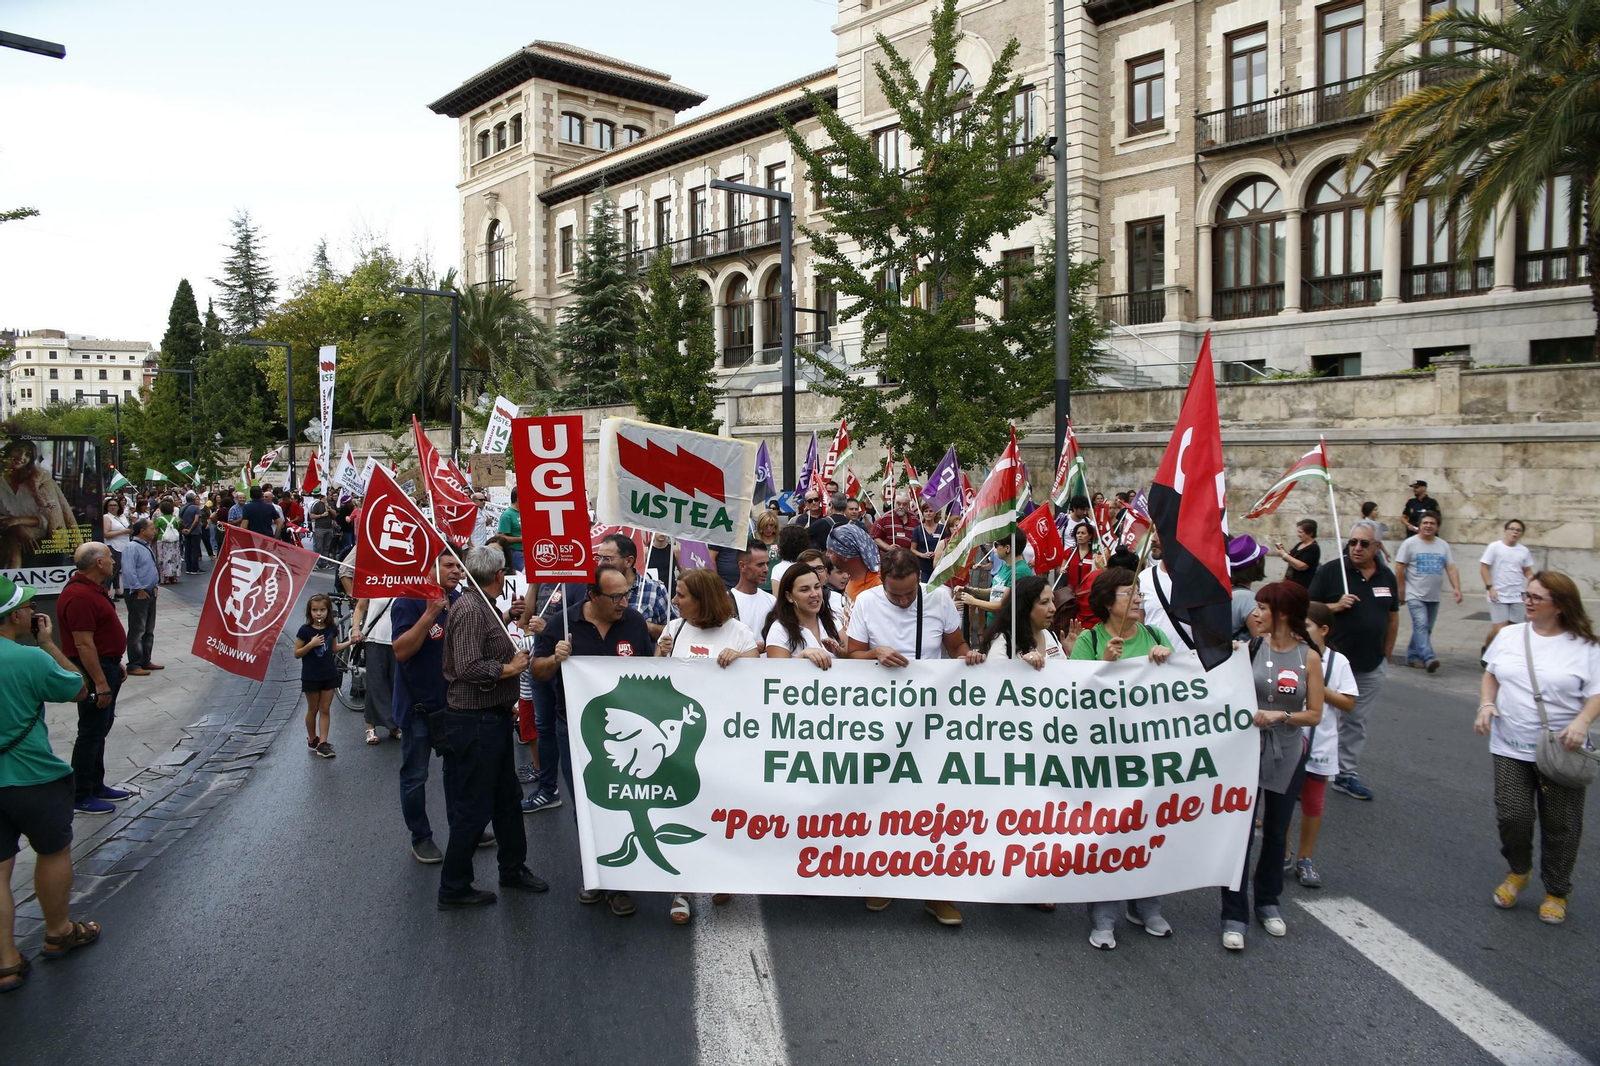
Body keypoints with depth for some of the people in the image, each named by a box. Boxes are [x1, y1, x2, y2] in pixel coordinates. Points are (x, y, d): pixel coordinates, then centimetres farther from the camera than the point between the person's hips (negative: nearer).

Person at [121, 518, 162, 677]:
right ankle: (134, 665, 0)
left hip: (149, 592, 10)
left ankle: (145, 661, 25)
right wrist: (139, 590, -19)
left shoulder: (147, 546, 13)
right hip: (138, 595, -10)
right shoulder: (132, 548, -17)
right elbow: (129, 571, -23)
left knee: (149, 630, 15)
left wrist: (154, 585, 14)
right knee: (137, 631, -5)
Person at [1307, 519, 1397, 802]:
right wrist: (1336, 606, -20)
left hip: (1371, 667, 5)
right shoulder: (1330, 570, -7)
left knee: (1356, 720, 13)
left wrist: (1386, 655, 13)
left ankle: (1347, 774, 23)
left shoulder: (1386, 576, 7)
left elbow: (1393, 617, 15)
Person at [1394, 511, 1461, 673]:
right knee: (1421, 626, -18)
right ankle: (1429, 659, -29)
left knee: (1425, 629, 10)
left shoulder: (1443, 545, 9)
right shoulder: (1410, 543, -4)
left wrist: (1456, 588, -9)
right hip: (1415, 595, -5)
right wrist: (1401, 592, -7)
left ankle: (1412, 657, 22)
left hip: (1433, 597, 6)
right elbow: (1399, 568, -5)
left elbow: (1451, 568, 6)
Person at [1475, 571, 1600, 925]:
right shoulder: (1509, 635, 7)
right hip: (1511, 748, 2)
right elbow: (1491, 675, 15)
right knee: (1512, 815, -6)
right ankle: (1519, 871, 24)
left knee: (1561, 826, 6)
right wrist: (1486, 704, -2)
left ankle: (1556, 892, 26)